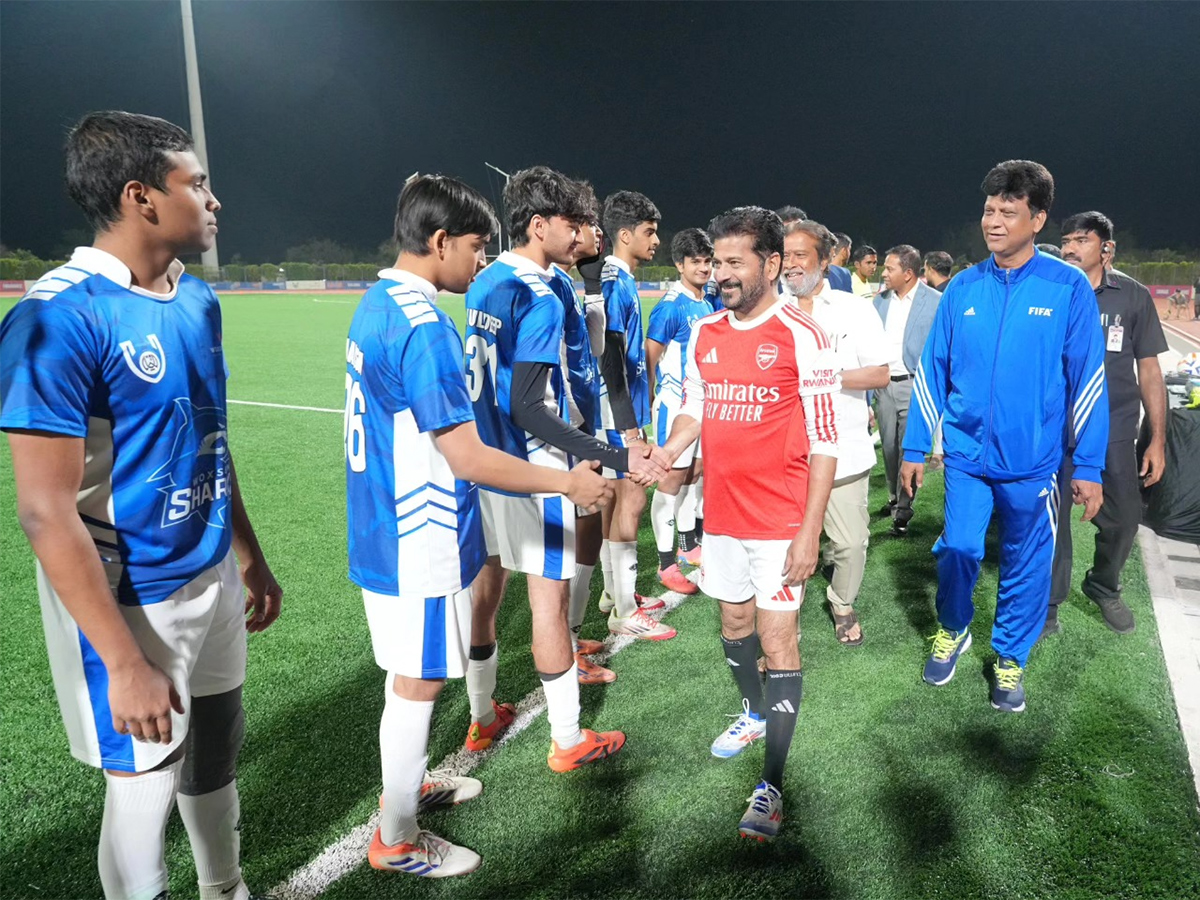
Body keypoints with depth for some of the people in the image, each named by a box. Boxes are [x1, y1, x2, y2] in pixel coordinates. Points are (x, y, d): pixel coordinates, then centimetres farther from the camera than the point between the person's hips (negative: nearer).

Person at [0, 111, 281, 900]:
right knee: (143, 788, 10)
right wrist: (124, 663, -21)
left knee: (216, 752, 23)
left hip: (213, 578, 7)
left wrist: (251, 559, 17)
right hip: (130, 603, -7)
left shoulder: (198, 301, 4)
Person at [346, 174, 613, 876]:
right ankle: (398, 841, 23)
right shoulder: (423, 327, -24)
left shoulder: (376, 305, 7)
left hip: (385, 532, 10)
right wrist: (569, 483, -14)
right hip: (421, 545, -10)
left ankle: (408, 784, 43)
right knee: (418, 683, 6)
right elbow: (470, 459, -25)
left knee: (407, 672, 24)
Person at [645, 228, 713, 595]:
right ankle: (666, 563, 4)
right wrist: (651, 403, -13)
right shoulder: (671, 307, -14)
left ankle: (688, 547, 30)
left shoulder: (708, 305, 9)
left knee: (693, 473, 15)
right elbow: (650, 358, -13)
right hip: (676, 404, -8)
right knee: (672, 478, -3)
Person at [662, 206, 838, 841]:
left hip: (781, 523, -6)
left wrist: (809, 533, -15)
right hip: (722, 515, 6)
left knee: (777, 640, -1)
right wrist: (663, 454, -6)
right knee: (734, 622, 20)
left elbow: (824, 443, -12)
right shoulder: (705, 333, 5)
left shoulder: (801, 337, -13)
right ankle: (756, 712, 47)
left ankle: (772, 787, 9)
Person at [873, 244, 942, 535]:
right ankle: (894, 498, 28)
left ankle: (904, 509, 7)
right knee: (889, 446, 13)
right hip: (883, 383, 5)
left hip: (914, 384, -5)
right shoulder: (880, 301, 8)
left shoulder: (935, 301, -7)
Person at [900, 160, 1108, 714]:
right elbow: (932, 369, 5)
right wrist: (915, 448, 5)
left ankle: (1011, 657, 32)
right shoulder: (963, 287, 1)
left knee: (1027, 565, 10)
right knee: (957, 550, 6)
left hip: (1033, 461, -1)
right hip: (966, 454, 2)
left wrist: (1088, 465, -5)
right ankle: (952, 632, 34)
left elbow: (1087, 378, -4)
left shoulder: (1069, 287, -6)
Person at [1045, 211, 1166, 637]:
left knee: (1124, 517, 9)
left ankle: (1104, 588, 36)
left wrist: (1158, 439, 0)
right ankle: (1047, 602, 22)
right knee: (1051, 518, 5)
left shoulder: (1133, 296, 0)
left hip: (1115, 429, 1)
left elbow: (1148, 370, 3)